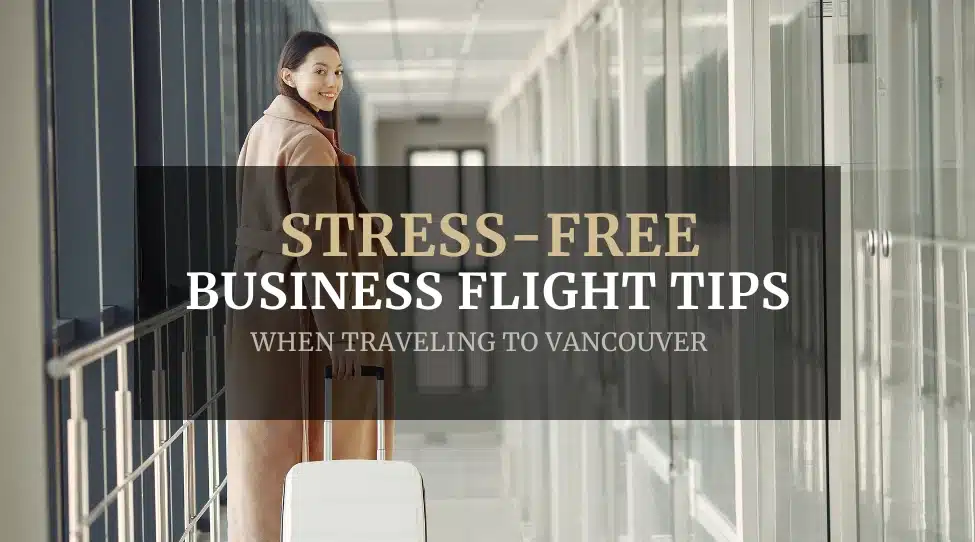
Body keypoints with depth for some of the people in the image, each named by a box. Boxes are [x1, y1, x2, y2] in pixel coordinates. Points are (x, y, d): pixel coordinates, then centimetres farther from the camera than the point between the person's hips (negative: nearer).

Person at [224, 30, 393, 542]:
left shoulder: (261, 132, 12)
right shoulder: (310, 142, -15)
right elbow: (318, 246, -20)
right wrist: (343, 331, -19)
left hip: (259, 306, 9)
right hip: (305, 311, -9)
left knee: (268, 449, 11)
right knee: (322, 446, -1)